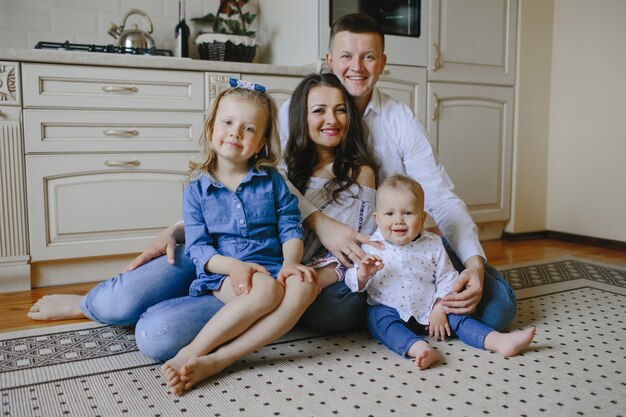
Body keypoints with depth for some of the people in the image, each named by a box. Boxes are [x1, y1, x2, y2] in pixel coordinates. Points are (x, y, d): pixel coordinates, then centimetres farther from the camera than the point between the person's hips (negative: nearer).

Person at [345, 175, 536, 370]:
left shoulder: (432, 244, -4)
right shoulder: (370, 248, -9)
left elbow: (446, 279, 2)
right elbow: (353, 282, -5)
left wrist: (439, 310, -8)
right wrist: (362, 274, -28)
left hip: (428, 312, 3)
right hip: (388, 310, -2)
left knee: (456, 318, -13)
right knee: (381, 320, -31)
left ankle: (499, 341, -15)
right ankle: (419, 348, -50)